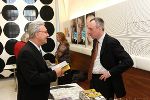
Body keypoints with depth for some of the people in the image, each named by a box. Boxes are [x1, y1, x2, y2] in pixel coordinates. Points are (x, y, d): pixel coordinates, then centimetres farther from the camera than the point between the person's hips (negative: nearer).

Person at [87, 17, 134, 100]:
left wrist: (110, 72, -23)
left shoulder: (112, 42, -19)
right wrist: (90, 73, 7)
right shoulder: (95, 41, 4)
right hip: (93, 79, 7)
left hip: (105, 81, -7)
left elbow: (128, 61, -23)